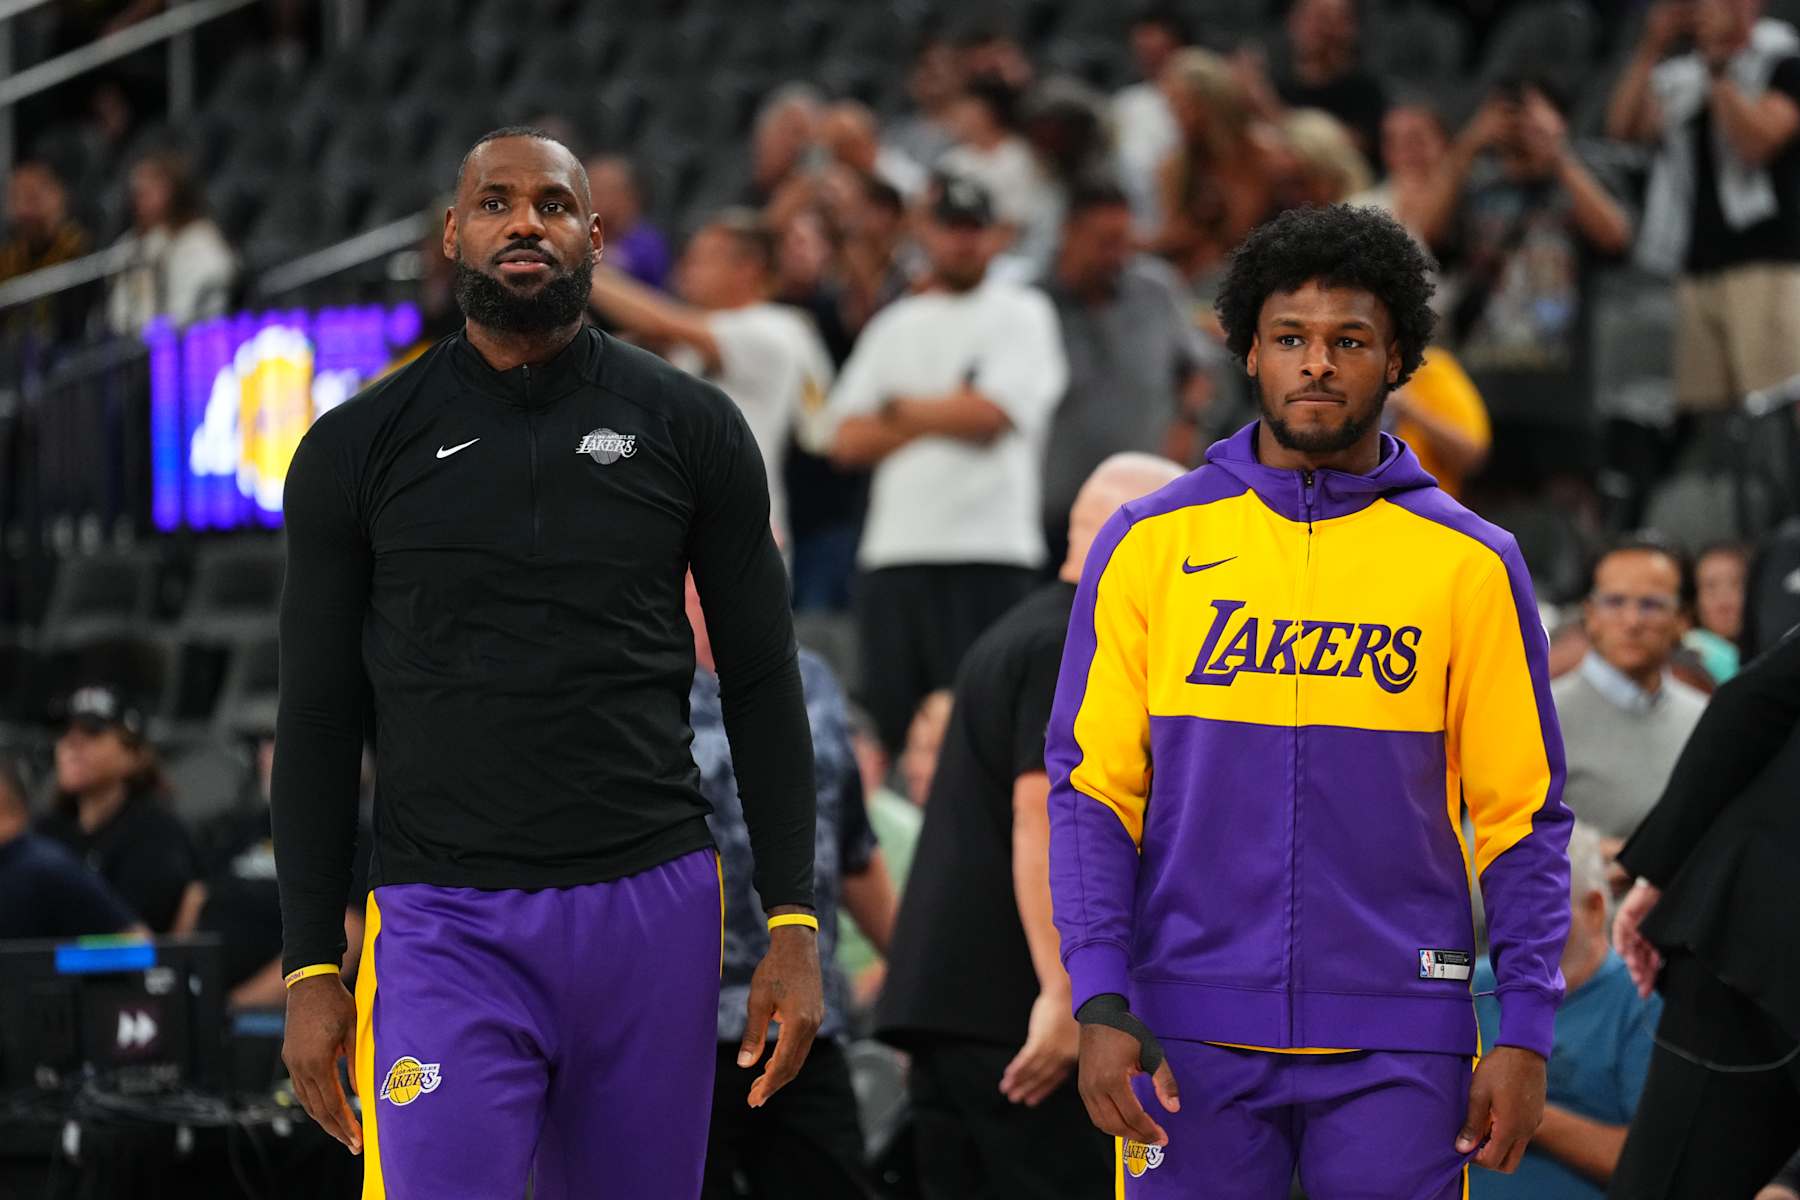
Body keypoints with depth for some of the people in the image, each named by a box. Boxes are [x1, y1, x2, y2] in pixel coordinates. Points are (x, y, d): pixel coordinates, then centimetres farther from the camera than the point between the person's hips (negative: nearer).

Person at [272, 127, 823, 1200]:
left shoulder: (692, 428, 7)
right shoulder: (358, 449, 6)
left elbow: (762, 686, 9)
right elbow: (320, 719, 8)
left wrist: (795, 923, 1)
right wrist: (311, 968, 3)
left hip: (652, 910, 1)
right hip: (445, 924, -1)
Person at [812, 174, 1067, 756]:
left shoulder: (1021, 312, 7)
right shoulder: (895, 325, 20)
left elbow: (990, 414, -8)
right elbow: (847, 439, 9)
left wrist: (900, 410, 5)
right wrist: (945, 415, -2)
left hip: (988, 552, -5)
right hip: (894, 551, 5)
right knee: (889, 718, 2)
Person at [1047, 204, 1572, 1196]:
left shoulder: (1471, 564, 3)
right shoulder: (1149, 544, 4)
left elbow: (1522, 815, 4)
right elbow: (1091, 786, 3)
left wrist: (1527, 1035, -4)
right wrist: (1100, 1003, -7)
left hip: (1397, 1042, 0)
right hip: (1191, 1033, 0)